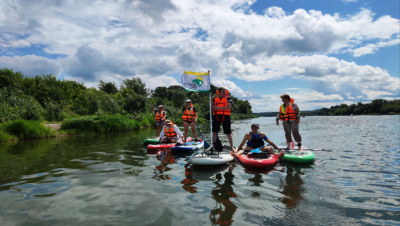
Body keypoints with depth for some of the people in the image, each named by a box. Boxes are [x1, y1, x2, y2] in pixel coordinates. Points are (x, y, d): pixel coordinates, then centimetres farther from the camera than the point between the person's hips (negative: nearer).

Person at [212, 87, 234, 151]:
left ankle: (232, 147, 7)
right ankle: (213, 146, 17)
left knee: (228, 132, 0)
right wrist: (212, 100, -7)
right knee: (214, 131, 6)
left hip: (225, 116, -3)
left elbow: (229, 107, -14)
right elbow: (212, 107, 7)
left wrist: (219, 107, -19)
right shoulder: (215, 98, 11)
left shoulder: (228, 98, 2)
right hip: (216, 116, 3)